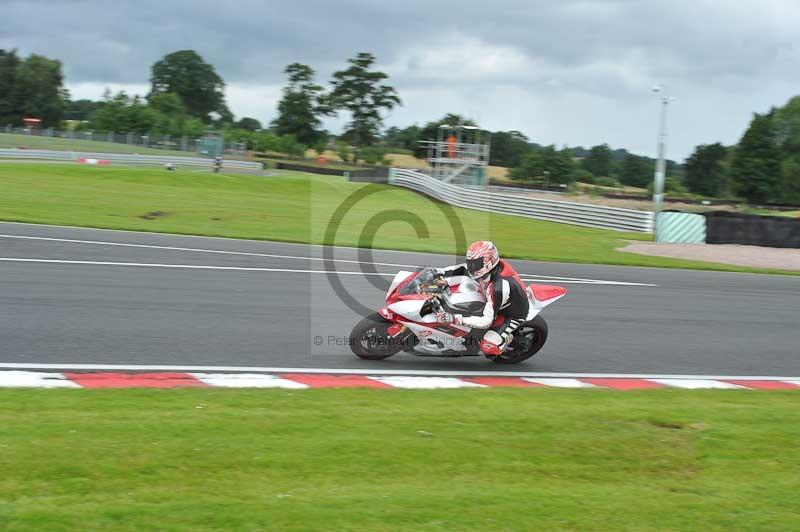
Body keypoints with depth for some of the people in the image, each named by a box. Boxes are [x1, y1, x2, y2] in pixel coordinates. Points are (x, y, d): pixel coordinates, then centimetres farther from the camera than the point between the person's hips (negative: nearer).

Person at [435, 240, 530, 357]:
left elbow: (486, 321, -39)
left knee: (488, 347, -23)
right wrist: (442, 271, -15)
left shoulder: (499, 287, -41)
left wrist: (454, 319, -45)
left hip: (513, 315, -9)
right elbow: (464, 269, 2)